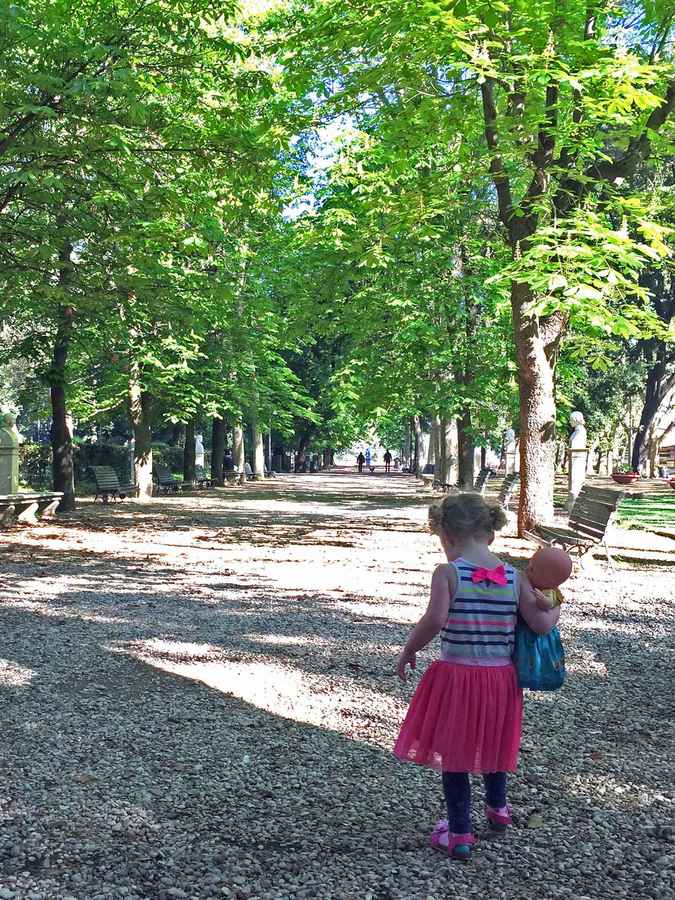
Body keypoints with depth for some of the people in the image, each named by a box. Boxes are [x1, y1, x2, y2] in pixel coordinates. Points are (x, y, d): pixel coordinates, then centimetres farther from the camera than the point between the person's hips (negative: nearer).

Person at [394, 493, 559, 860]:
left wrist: (408, 651, -14)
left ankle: (459, 833, 20)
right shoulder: (515, 578, -6)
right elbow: (541, 625, -8)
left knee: (451, 752, 13)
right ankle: (497, 808, 49)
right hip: (500, 678, 4)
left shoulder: (447, 573, -16)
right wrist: (556, 609, 13)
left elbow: (434, 619, -29)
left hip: (455, 675, -4)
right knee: (492, 744, 27)